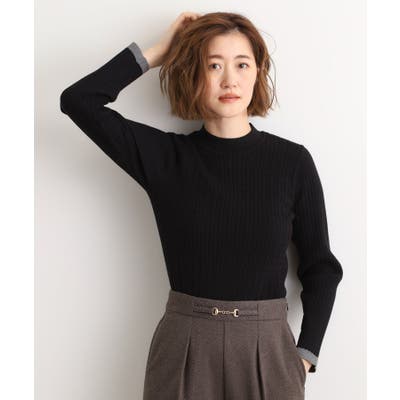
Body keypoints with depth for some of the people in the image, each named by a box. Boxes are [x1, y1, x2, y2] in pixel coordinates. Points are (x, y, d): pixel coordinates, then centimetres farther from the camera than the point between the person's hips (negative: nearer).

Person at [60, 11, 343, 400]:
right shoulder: (163, 155, -2)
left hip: (267, 347, 0)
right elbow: (78, 100, -8)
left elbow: (320, 266, 3)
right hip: (184, 347, 1)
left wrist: (305, 354, -3)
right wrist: (156, 52, -5)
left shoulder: (292, 160, -4)